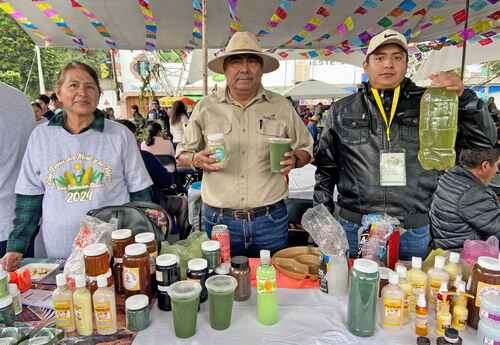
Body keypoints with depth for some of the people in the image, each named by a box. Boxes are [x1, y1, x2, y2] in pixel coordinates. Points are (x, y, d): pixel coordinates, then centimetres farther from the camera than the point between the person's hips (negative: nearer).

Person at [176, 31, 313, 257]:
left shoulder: (281, 107, 3)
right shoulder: (206, 107, 2)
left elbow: (305, 148, 11)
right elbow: (182, 154, 8)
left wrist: (294, 159, -11)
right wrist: (197, 160, -14)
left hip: (270, 220, 1)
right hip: (218, 219, 0)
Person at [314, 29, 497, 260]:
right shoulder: (343, 110, 3)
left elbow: (484, 139, 0)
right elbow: (326, 167, 7)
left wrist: (462, 96, -15)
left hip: (414, 231, 1)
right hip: (353, 227, 0)